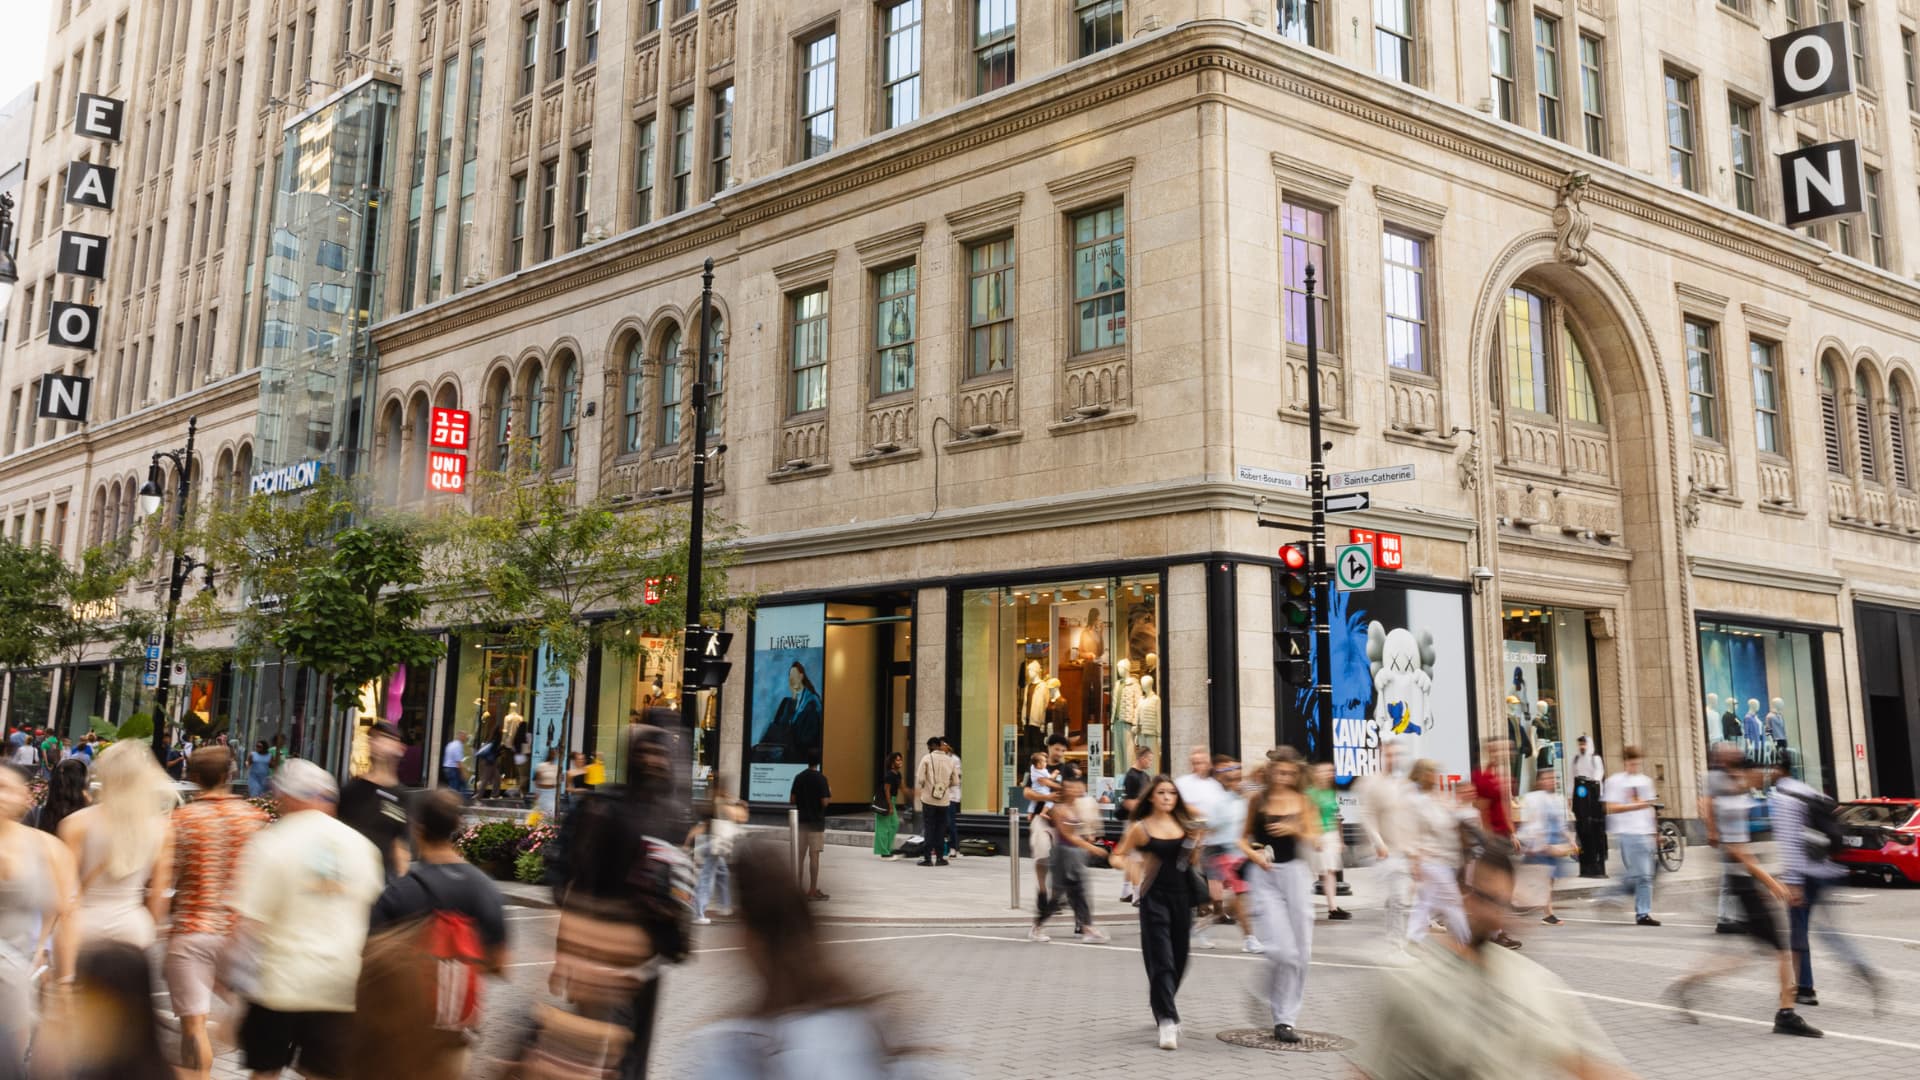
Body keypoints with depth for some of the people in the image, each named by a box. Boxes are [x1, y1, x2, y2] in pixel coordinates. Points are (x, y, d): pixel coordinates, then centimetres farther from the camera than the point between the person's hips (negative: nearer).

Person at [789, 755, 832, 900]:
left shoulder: (799, 777, 4)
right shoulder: (820, 778, -12)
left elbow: (792, 800, 4)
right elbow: (824, 802, -16)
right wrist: (830, 794, 4)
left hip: (801, 821, 5)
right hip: (816, 821, -5)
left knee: (800, 855, 10)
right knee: (814, 855, -2)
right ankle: (813, 891, -1)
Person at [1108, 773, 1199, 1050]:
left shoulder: (1185, 826, 8)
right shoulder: (1141, 828, -2)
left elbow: (1193, 862, 15)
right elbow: (1116, 857, 2)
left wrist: (1195, 842, -4)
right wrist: (1129, 865, -19)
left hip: (1182, 895, 4)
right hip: (1154, 897, -4)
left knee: (1179, 959, 13)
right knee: (1161, 961, -9)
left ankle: (1161, 1004, 38)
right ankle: (1167, 1020, -7)